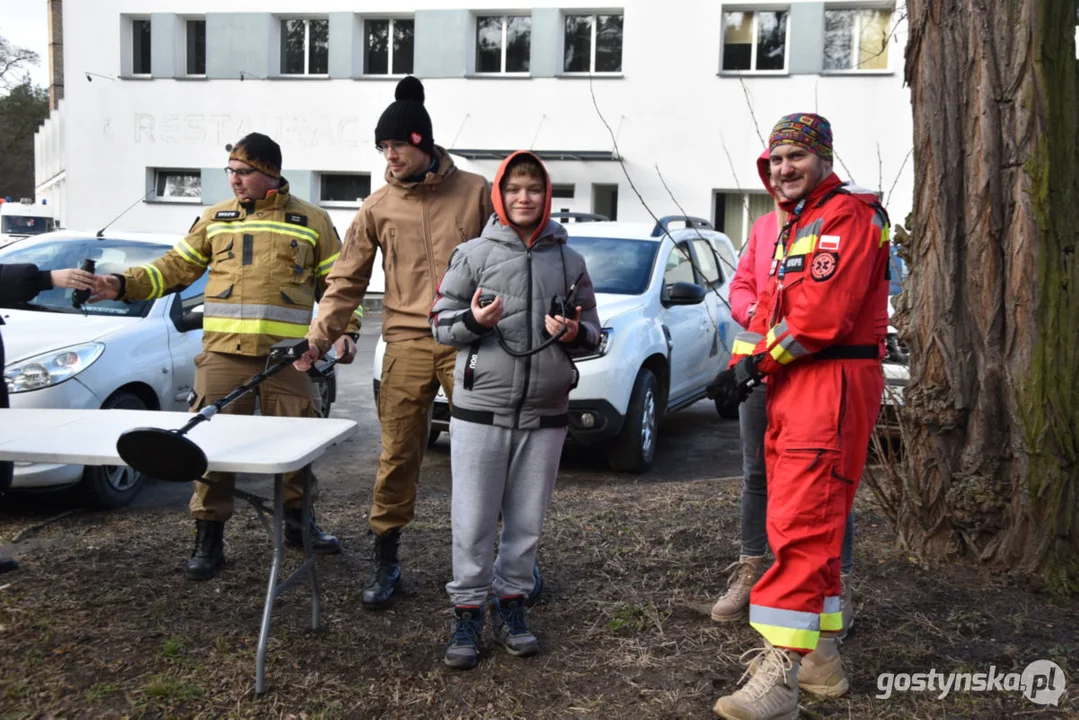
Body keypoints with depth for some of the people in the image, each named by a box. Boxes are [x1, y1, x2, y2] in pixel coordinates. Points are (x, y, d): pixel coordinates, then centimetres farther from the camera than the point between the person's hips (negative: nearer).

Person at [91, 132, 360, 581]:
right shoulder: (216, 218, 13)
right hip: (223, 351, 1)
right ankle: (209, 535, 10)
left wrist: (345, 331, -2)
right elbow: (176, 267, 16)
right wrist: (123, 285, 4)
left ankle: (298, 520, 28)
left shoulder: (311, 220, 8)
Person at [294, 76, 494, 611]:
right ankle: (386, 562, 16)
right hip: (407, 344, 1)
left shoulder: (474, 192, 3)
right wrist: (319, 337, -3)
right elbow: (348, 279, 7)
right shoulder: (378, 206, 6)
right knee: (397, 456, 1)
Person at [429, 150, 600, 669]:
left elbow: (593, 329, 16)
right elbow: (440, 322, 4)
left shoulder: (569, 261, 10)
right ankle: (467, 613, 14)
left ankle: (511, 605, 25)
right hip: (480, 410, -2)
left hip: (545, 415, 2)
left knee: (526, 521, 10)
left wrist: (575, 333, -7)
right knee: (474, 521, 1)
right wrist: (473, 321, -17)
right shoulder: (474, 254, 2)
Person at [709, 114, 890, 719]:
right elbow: (771, 307, 21)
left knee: (802, 523, -14)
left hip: (832, 384, -11)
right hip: (793, 385, 11)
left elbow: (823, 313, -20)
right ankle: (821, 656, 27)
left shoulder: (848, 215, -10)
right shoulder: (797, 224, 24)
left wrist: (759, 361, -10)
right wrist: (741, 365, 6)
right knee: (810, 522, 15)